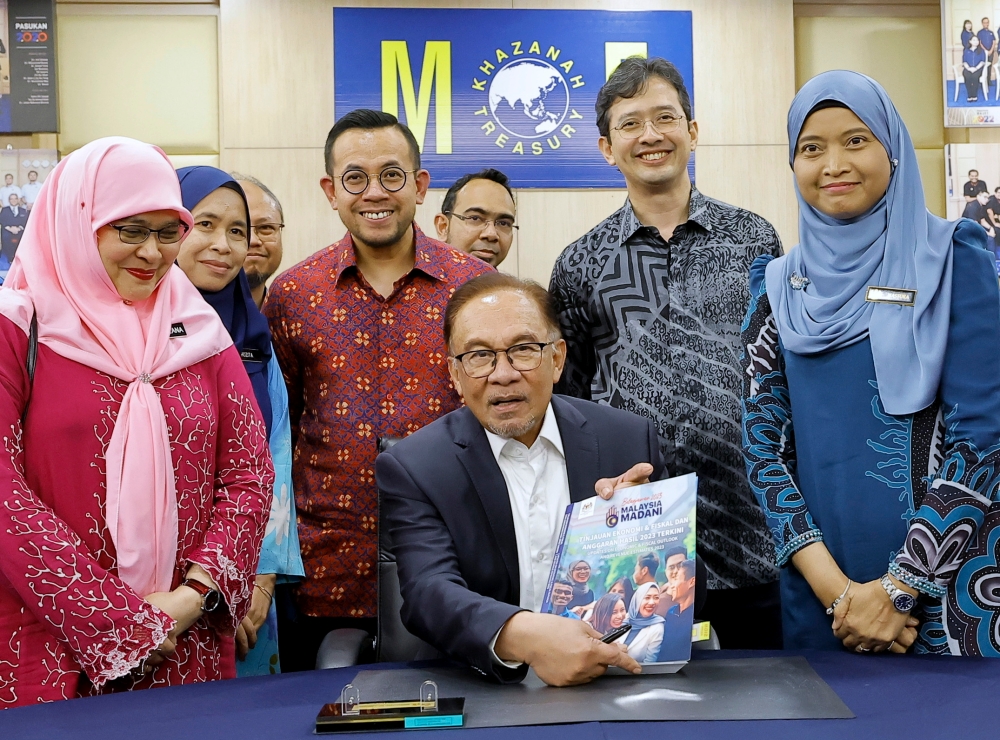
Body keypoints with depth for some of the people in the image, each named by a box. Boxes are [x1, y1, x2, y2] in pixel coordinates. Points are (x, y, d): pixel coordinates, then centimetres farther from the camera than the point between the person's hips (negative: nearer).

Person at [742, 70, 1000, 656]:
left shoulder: (952, 260, -2)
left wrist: (898, 589, -14)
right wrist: (831, 584, -10)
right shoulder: (779, 286, 7)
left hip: (943, 581, -2)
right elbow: (762, 439, 2)